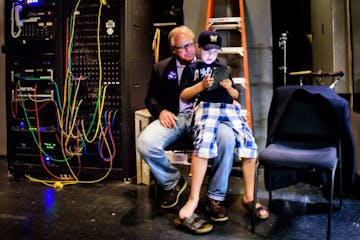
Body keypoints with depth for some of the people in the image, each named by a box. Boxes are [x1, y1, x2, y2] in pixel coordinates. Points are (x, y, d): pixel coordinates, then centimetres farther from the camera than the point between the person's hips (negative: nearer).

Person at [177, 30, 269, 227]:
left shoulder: (223, 68, 29)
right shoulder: (193, 68, 19)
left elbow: (235, 95, 27)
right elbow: (183, 96, 9)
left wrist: (229, 88, 4)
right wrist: (201, 85, -6)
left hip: (229, 107, 4)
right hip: (206, 106, -3)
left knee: (249, 142, -19)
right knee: (204, 142, -33)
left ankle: (249, 197, -8)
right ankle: (193, 199, -27)